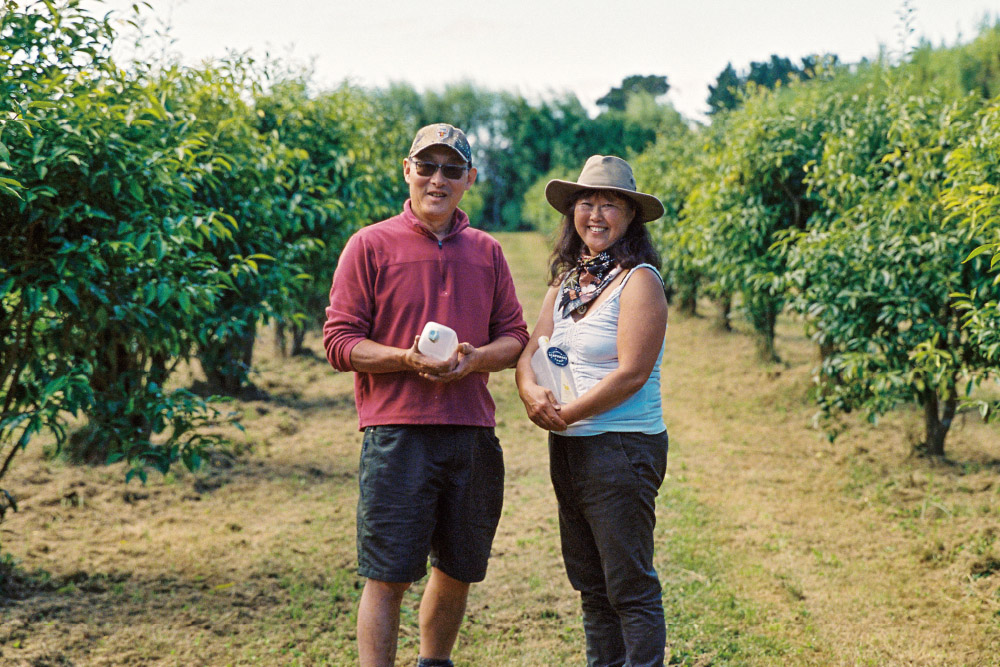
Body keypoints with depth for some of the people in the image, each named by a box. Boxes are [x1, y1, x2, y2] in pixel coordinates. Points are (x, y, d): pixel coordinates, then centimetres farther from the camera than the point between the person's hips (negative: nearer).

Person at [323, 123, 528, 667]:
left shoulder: (487, 252, 13)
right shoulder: (371, 245, 1)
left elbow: (514, 336, 13)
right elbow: (339, 341, -3)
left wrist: (474, 359, -9)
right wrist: (409, 359, -19)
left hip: (473, 434, 5)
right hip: (396, 433, -4)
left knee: (458, 570, 16)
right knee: (387, 576, -4)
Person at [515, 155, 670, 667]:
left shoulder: (639, 281, -12)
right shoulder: (567, 279, 12)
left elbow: (631, 374, -18)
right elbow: (531, 349, 6)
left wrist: (567, 414, -15)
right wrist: (531, 390, -15)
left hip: (622, 447, -8)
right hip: (567, 450, 8)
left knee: (629, 586, -2)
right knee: (589, 582, 17)